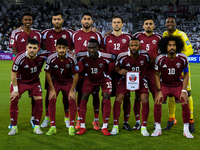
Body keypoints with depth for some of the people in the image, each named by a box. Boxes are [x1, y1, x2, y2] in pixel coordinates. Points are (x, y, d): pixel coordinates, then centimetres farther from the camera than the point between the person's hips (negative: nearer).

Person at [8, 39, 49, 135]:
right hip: (20, 80, -2)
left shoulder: (42, 56, -23)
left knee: (39, 101, -11)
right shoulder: (20, 58, -29)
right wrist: (15, 90, -13)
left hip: (35, 81, 2)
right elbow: (13, 74, -16)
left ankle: (36, 127, 5)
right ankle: (14, 127, 2)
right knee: (13, 100, -14)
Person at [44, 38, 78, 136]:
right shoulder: (51, 58, -20)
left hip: (68, 81, 0)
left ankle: (71, 127, 0)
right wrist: (52, 89, -11)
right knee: (51, 100, -15)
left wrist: (72, 90, -13)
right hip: (55, 81, 0)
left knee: (72, 101, -14)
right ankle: (53, 127, -3)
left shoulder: (72, 59, -20)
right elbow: (48, 74, -8)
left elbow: (76, 75, -10)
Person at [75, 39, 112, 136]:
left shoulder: (105, 57, -30)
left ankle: (105, 127, -3)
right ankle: (82, 127, 2)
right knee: (84, 98, -8)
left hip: (104, 78, -1)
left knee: (106, 98, -14)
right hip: (89, 78, 1)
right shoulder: (82, 56, -27)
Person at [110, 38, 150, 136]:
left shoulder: (145, 55, -13)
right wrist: (119, 71, -26)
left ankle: (144, 127, -4)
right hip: (126, 79, 0)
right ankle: (115, 126, -1)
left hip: (140, 80, 1)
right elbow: (116, 67, -3)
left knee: (145, 99, -17)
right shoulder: (122, 57, -17)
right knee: (118, 98, -15)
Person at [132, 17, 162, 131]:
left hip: (153, 69, 0)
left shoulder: (158, 38, 8)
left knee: (156, 95, -1)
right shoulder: (137, 36, 7)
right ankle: (138, 121, 11)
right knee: (138, 95, 1)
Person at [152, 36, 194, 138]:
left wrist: (184, 91, -11)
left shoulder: (183, 58, -15)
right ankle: (158, 129, 0)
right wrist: (159, 91, -11)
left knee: (185, 104, -15)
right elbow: (156, 75, -5)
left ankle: (186, 130, 4)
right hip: (164, 84, 0)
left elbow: (186, 75, -4)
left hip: (178, 84, 1)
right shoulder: (160, 59, -17)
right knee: (157, 103, -18)